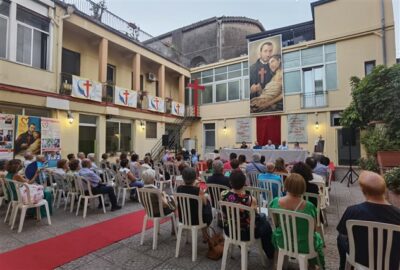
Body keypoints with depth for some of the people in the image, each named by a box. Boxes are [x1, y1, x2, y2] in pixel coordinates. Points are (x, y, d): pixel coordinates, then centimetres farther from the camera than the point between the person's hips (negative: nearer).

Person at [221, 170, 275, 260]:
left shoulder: (223, 194, -19)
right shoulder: (250, 199, -31)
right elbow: (254, 218, -14)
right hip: (245, 233, -4)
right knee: (266, 226, 25)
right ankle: (270, 254, 44)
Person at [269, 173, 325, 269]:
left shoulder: (275, 202, -22)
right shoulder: (309, 206, -26)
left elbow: (275, 223, -5)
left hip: (282, 243, 1)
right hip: (304, 246, 0)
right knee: (318, 238, 33)